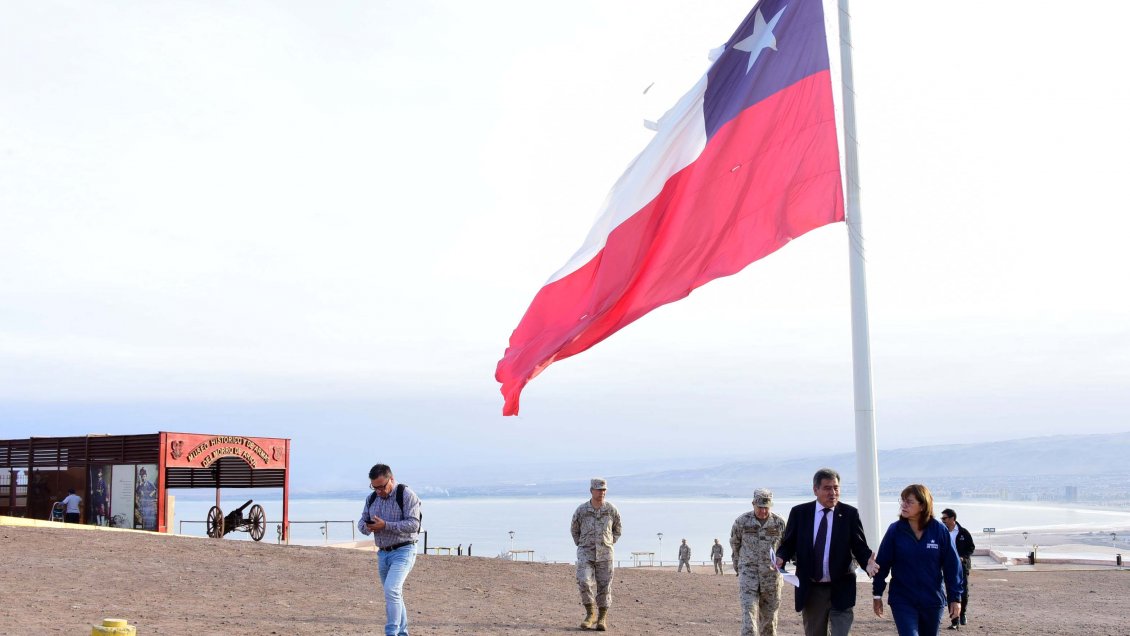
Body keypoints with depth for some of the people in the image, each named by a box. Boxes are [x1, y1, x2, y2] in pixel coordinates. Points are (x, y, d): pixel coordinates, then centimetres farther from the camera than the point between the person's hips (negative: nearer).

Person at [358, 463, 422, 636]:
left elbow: (413, 524, -18)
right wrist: (367, 527, -12)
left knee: (391, 590, -22)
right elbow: (361, 521, 13)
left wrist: (385, 525, -25)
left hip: (403, 551, -7)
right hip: (383, 553, 7)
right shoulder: (372, 498, 10)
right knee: (394, 595, 13)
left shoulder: (406, 495, -11)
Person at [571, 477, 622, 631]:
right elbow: (574, 529, 14)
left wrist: (609, 544, 8)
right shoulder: (581, 510, -5)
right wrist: (581, 546, 10)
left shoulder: (612, 510, -3)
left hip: (604, 555, 1)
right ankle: (590, 615, -2)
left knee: (604, 587, 2)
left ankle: (602, 619, 15)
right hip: (586, 553, -1)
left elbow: (617, 529, 15)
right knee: (584, 582, -18)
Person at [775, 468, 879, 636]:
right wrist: (781, 558, -17)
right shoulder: (799, 513, 1)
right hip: (811, 590, 2)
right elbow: (788, 544, 5)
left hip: (841, 590, -2)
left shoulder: (850, 514, -2)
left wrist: (868, 562, -24)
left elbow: (860, 547, -2)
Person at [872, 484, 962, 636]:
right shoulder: (895, 530, -6)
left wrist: (955, 598, -2)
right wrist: (877, 595, 2)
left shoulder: (939, 530, -6)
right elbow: (882, 564, 0)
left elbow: (952, 565, -2)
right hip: (902, 601, -1)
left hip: (933, 601, 1)